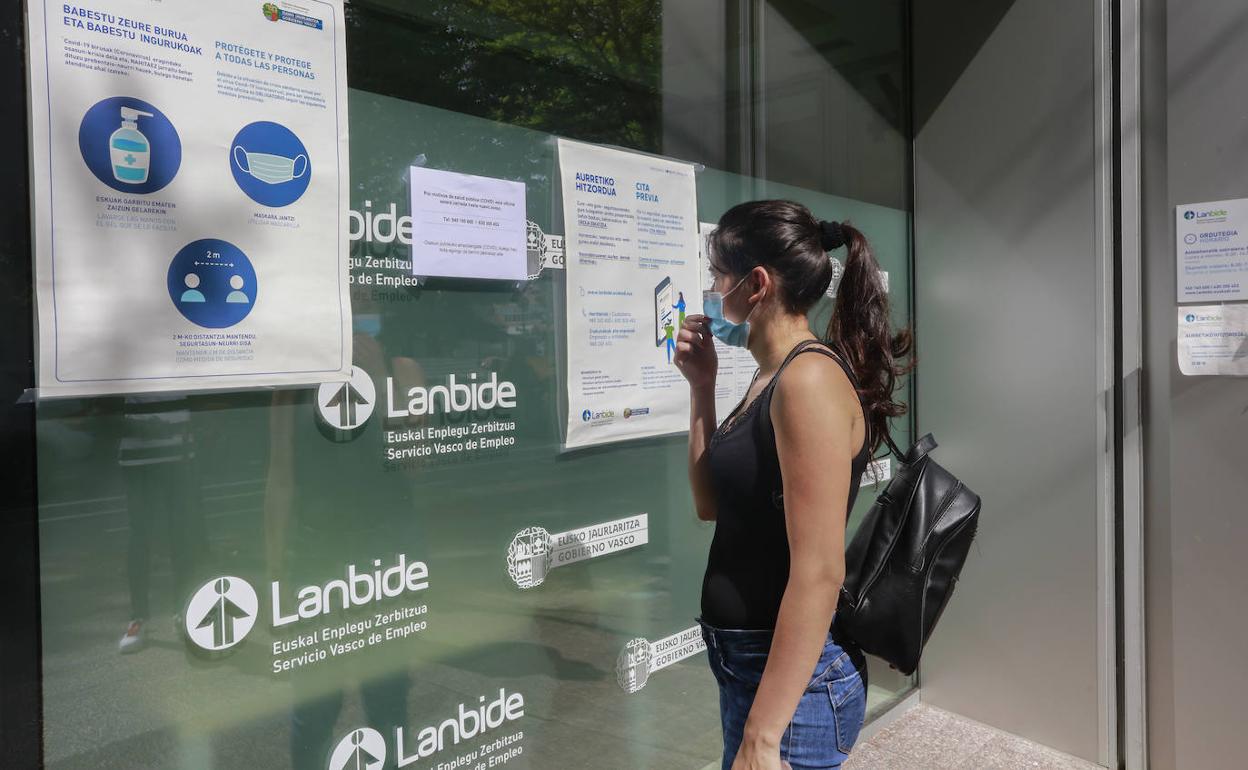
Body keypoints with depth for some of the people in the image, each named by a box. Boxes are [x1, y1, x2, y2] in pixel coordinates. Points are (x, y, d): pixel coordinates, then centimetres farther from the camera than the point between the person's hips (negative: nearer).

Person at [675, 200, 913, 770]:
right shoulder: (771, 378, 7)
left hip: (790, 679, -9)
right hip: (745, 662, 9)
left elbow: (820, 573, -26)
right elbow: (712, 504, 14)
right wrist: (701, 385, 7)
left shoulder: (810, 378, -21)